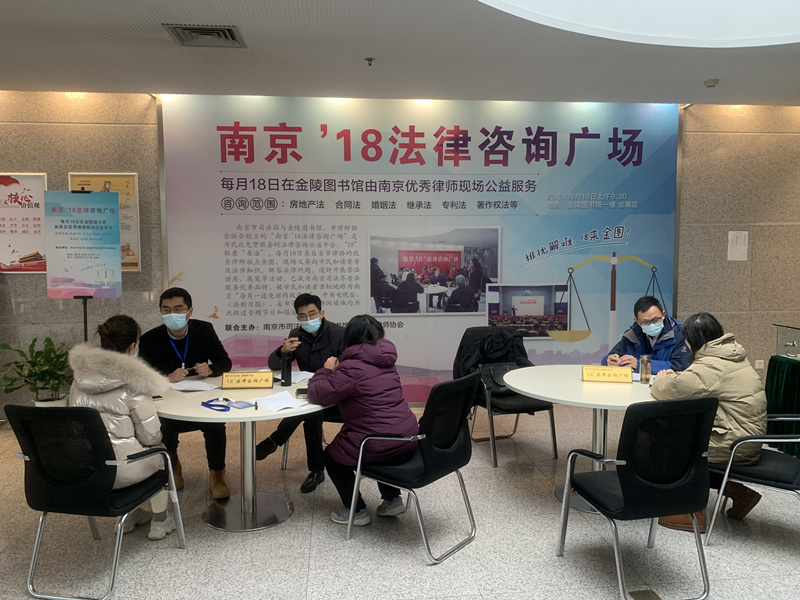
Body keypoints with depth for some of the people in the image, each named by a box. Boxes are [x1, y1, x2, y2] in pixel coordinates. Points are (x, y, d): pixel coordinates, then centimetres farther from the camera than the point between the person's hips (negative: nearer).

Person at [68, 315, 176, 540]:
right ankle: (159, 522, 31)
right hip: (118, 472, -6)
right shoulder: (132, 380, -17)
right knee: (160, 454, 24)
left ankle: (129, 515, 42)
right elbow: (151, 437, -12)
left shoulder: (82, 374, 2)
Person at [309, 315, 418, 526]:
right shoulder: (385, 362, 9)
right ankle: (392, 499, 33)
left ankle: (356, 510, 23)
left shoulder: (352, 368, -17)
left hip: (382, 448, -8)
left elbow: (316, 395, -12)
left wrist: (326, 371, 5)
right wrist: (335, 371, 13)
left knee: (331, 457, 20)